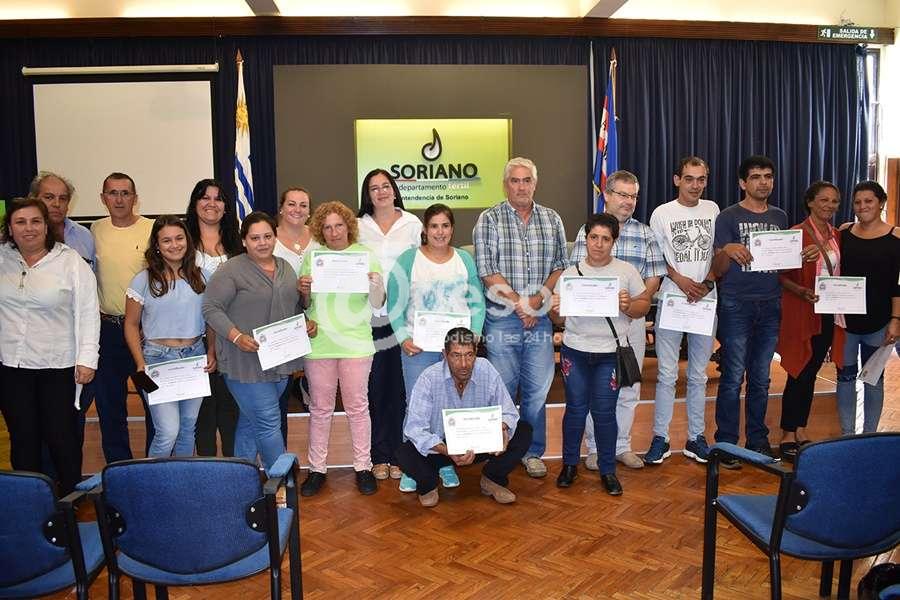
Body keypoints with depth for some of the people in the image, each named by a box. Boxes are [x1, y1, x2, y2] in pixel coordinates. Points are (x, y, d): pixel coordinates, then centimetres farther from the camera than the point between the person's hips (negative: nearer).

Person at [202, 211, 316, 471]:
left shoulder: (285, 268, 12)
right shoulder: (231, 270, -10)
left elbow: (294, 305, 22)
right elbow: (211, 308, -11)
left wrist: (307, 323, 3)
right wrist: (236, 336, -22)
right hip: (246, 361, -6)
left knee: (251, 420, 17)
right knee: (269, 423, -4)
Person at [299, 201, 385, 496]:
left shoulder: (365, 255, 2)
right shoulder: (311, 256, 5)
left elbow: (377, 304, 1)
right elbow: (304, 304, 11)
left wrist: (375, 285, -19)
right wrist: (303, 291, -10)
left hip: (356, 343, -1)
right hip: (318, 343, 1)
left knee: (357, 406, 5)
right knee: (320, 408, 9)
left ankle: (363, 467, 18)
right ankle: (317, 468, 21)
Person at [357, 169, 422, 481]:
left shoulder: (412, 223, 7)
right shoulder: (358, 226, 7)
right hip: (370, 315, 0)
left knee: (399, 387, 3)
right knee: (375, 387, 4)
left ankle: (397, 453, 15)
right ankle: (378, 456, 15)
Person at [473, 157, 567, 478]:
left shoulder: (552, 220, 9)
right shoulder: (489, 220, -2)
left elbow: (561, 266, 7)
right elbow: (488, 273, -8)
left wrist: (538, 299, -8)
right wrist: (518, 304, -12)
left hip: (540, 319, 3)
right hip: (502, 319, -3)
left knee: (537, 389, 8)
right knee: (502, 390, 4)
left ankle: (533, 452, 23)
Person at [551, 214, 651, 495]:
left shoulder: (626, 271, 2)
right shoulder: (570, 273, 3)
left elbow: (644, 305, 6)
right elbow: (560, 320, 7)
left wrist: (628, 306, -15)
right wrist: (555, 310, -16)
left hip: (610, 354, -1)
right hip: (575, 352, 1)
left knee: (604, 412, 1)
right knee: (576, 408, 6)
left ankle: (607, 470, 18)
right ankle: (570, 464, 24)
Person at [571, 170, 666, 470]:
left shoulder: (645, 233, 8)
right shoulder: (589, 230, 1)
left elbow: (653, 277, 5)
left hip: (632, 318, 3)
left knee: (629, 387, 9)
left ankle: (622, 445, 22)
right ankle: (595, 448, 16)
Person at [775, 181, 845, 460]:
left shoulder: (837, 236, 10)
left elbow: (839, 273, 19)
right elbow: (781, 276, -11)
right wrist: (803, 292, -26)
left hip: (828, 314, 6)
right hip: (802, 314, -6)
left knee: (811, 373, 12)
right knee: (799, 375, -2)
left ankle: (800, 431, 23)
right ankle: (787, 436, 9)